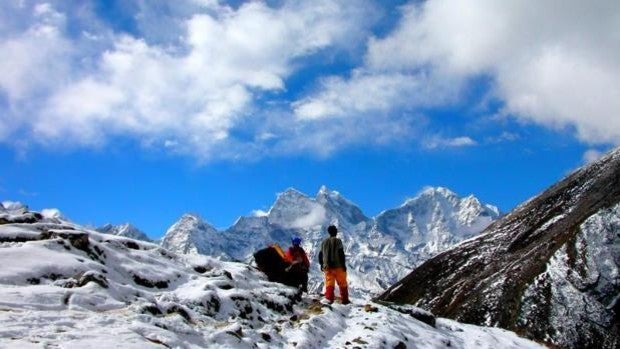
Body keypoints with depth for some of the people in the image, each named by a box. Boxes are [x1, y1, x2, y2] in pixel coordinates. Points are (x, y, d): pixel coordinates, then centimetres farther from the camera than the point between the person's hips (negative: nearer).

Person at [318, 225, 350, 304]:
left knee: (329, 283, 2)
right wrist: (344, 265, -6)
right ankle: (344, 300, 10)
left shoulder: (324, 242, 11)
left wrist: (322, 265, 24)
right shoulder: (338, 241, -5)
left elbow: (320, 255, 15)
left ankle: (329, 299, -10)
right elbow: (341, 254, -10)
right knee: (342, 284, 7)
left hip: (327, 267, 4)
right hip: (338, 266, -4)